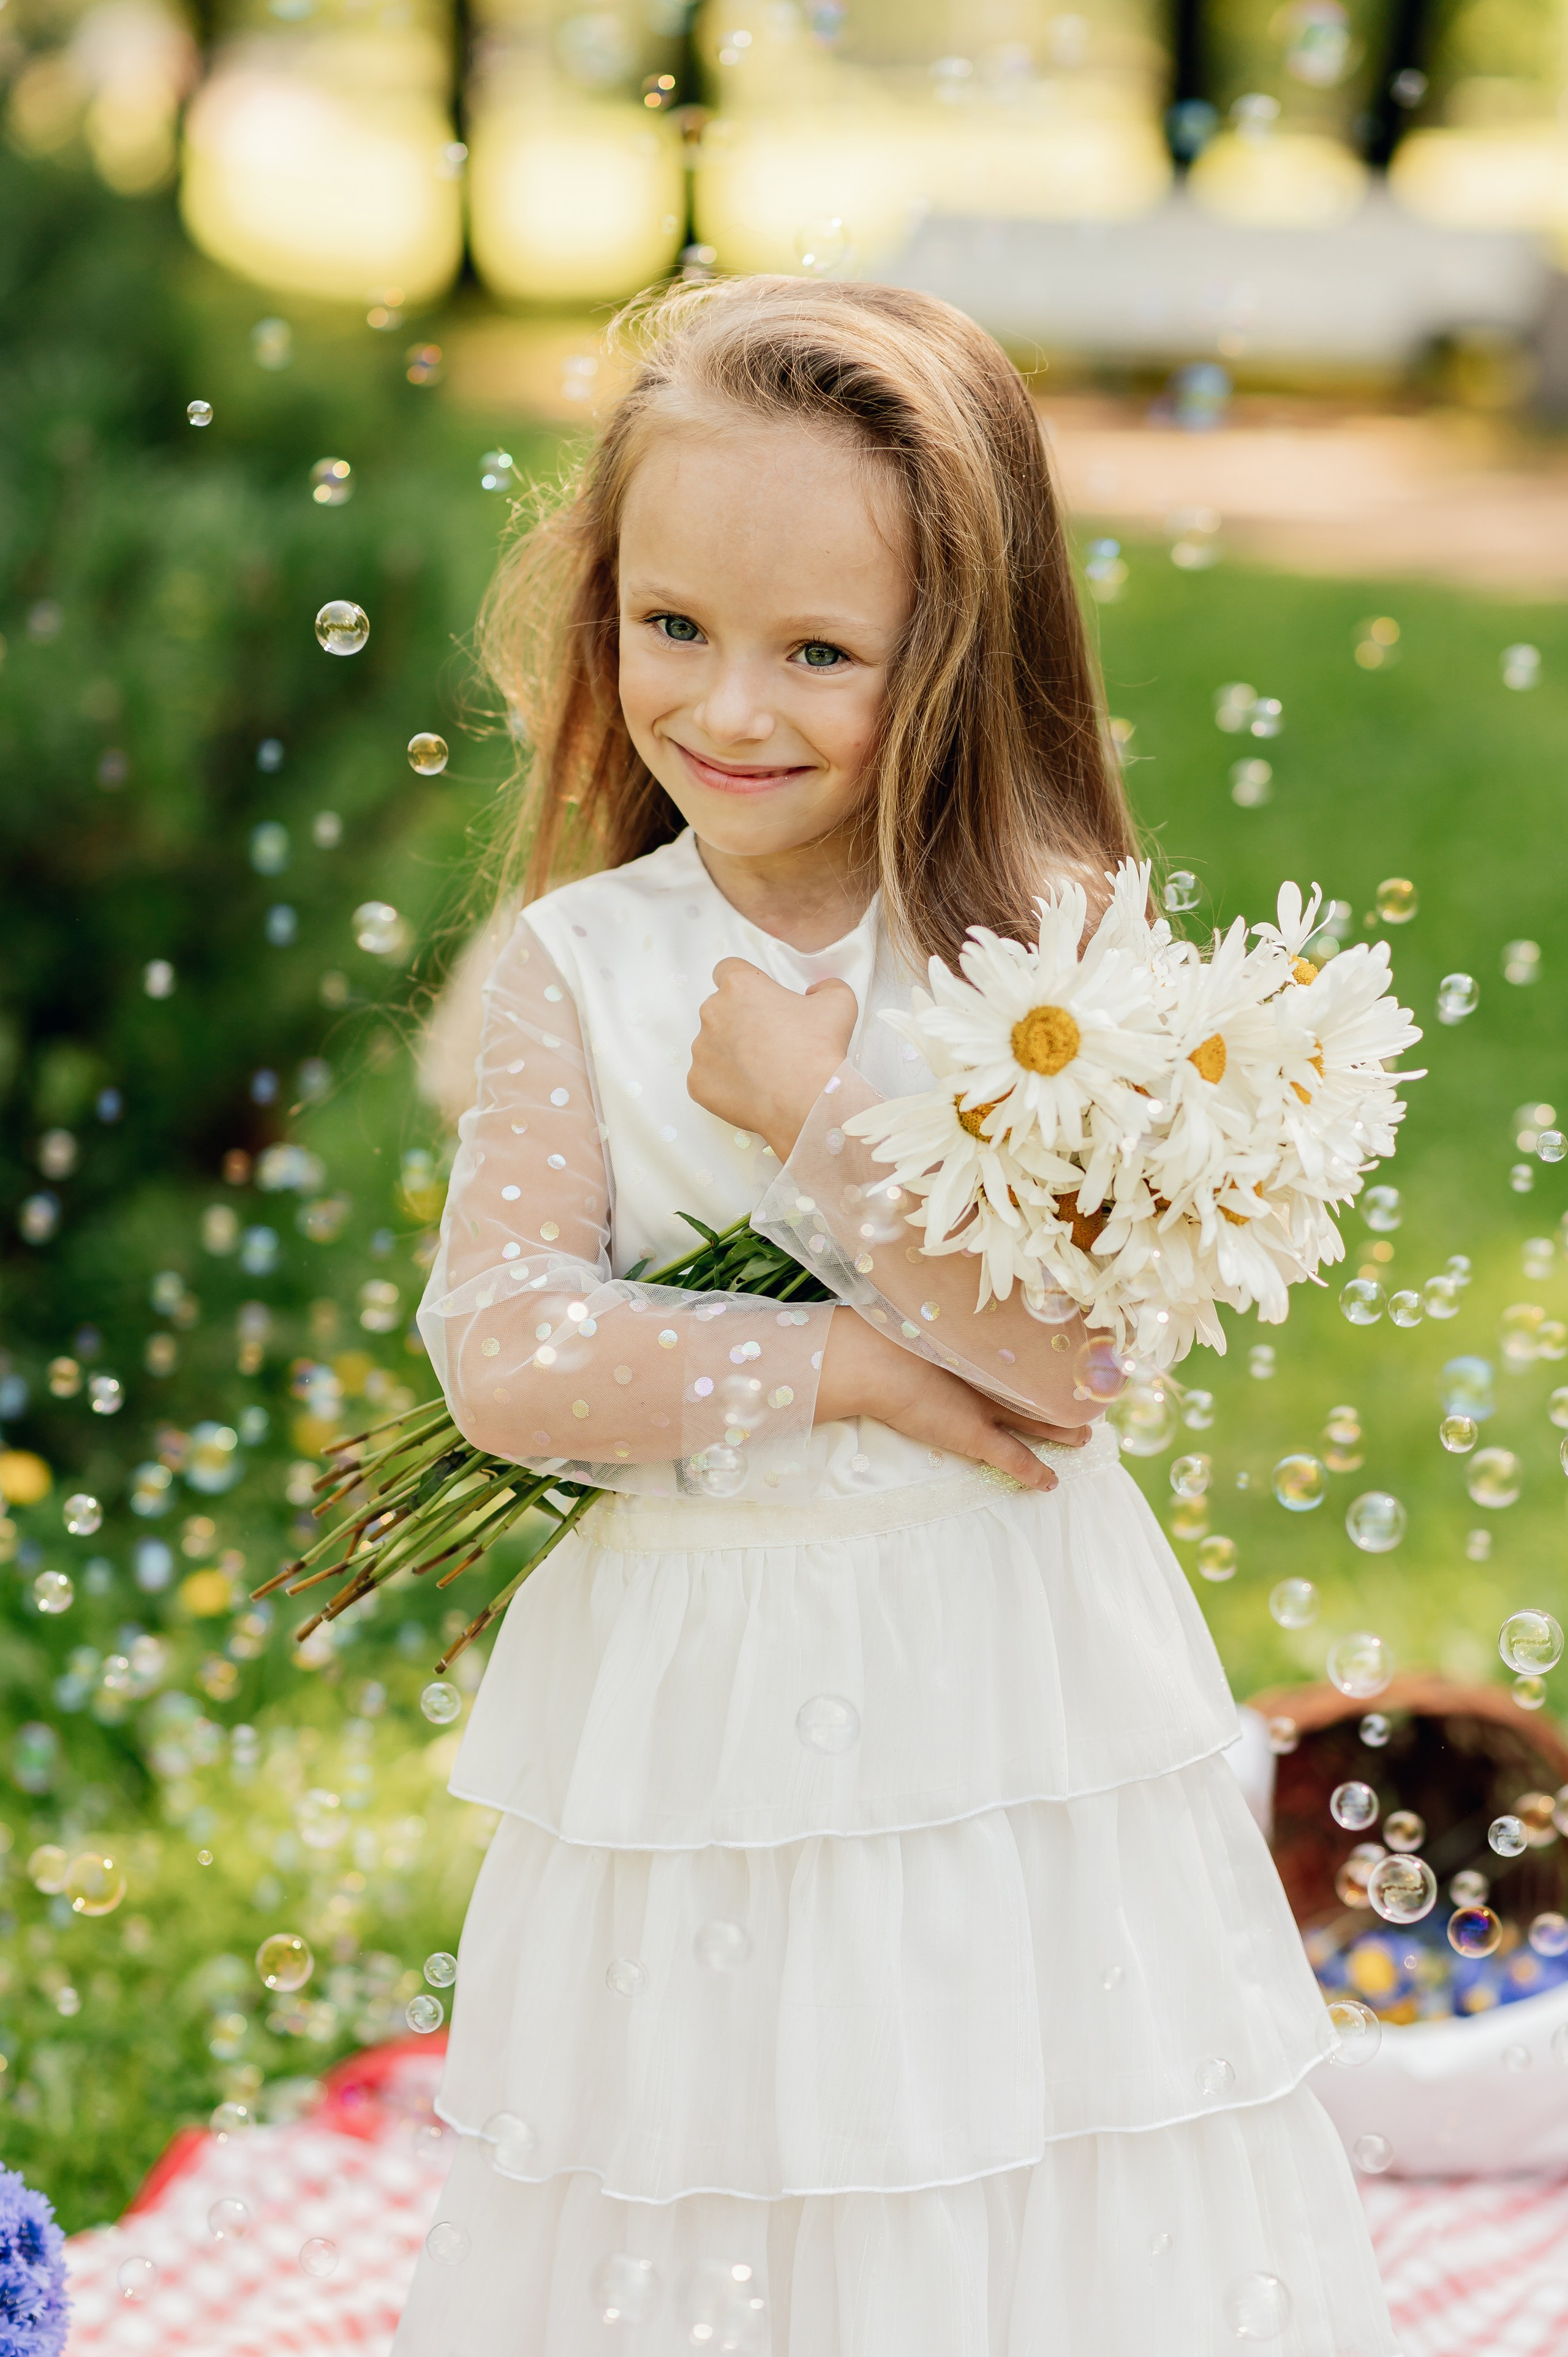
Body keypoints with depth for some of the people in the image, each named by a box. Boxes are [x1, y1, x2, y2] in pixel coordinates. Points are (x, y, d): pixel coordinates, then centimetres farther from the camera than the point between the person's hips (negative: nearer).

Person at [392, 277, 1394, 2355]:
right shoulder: (579, 969, -3)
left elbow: (1067, 1357, -14)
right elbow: (502, 1361, -11)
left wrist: (813, 1106, -19)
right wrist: (849, 1367, -16)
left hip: (1017, 1706, -1)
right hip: (696, 1708, 1)